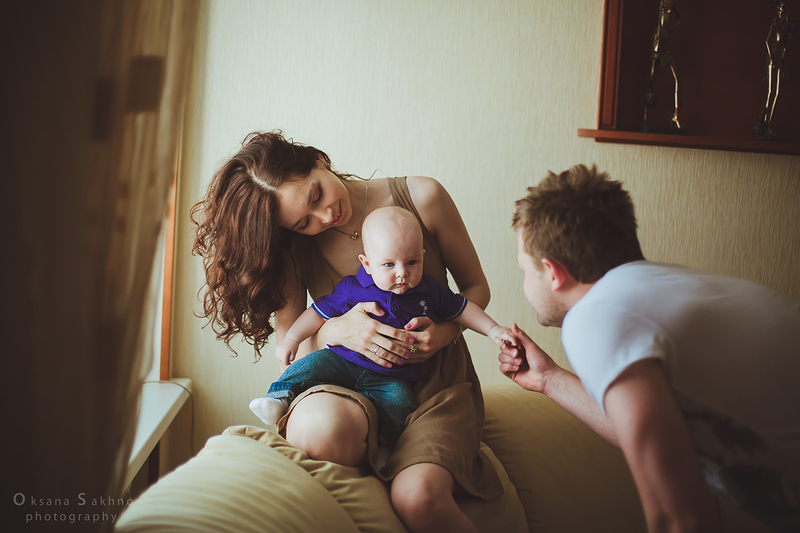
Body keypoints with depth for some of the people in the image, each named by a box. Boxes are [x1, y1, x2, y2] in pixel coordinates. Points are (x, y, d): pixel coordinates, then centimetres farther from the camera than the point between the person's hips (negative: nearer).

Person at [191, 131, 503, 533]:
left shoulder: (420, 197, -6)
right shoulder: (294, 248, -1)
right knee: (316, 426, -37)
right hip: (352, 384, 2)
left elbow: (476, 287, 6)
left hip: (436, 378, -1)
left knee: (418, 497, -34)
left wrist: (445, 331, -16)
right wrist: (338, 330, -22)